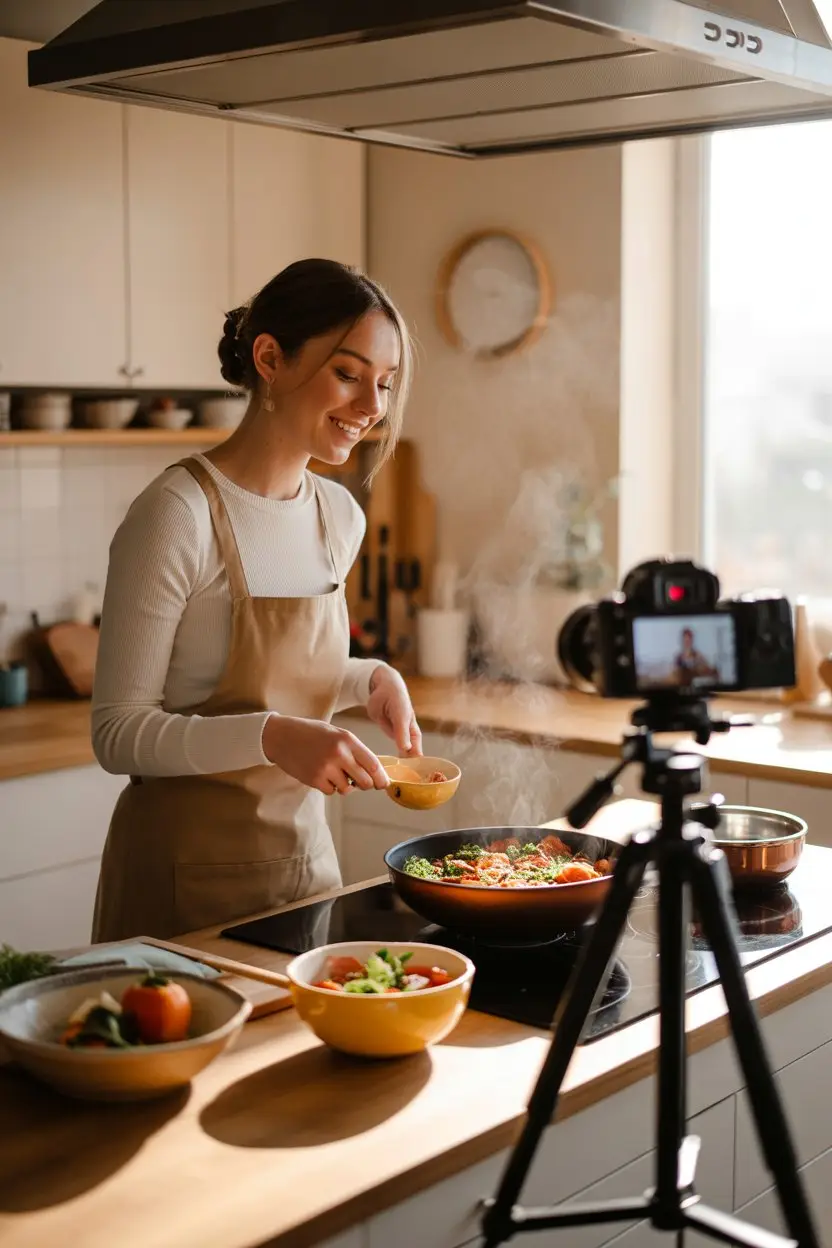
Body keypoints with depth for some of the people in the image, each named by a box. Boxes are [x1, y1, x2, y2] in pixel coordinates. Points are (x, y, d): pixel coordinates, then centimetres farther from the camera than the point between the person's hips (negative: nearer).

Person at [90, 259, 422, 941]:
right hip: (190, 874, -7)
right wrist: (272, 737, -31)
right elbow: (118, 732, -19)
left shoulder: (340, 515, 3)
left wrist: (372, 678, -1)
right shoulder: (177, 514, -19)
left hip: (305, 851, 7)